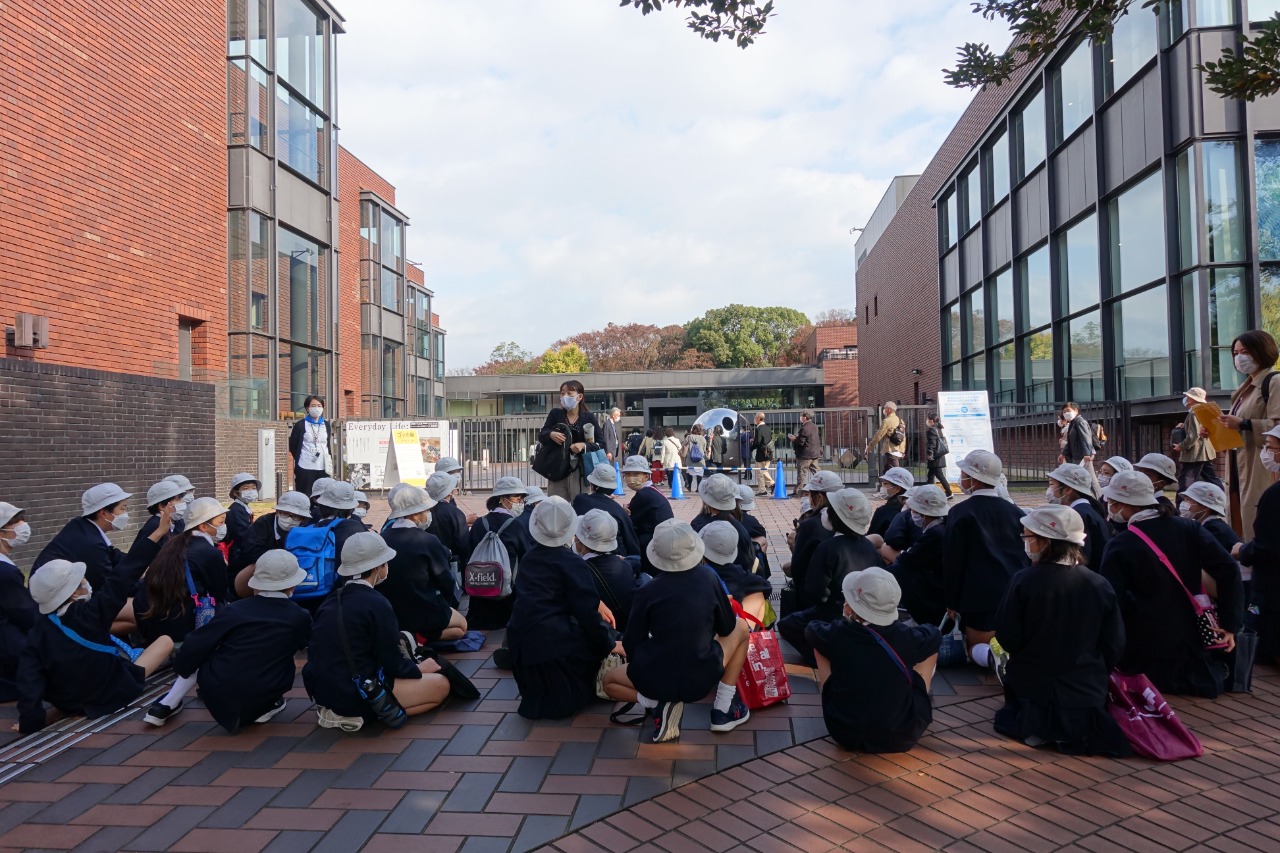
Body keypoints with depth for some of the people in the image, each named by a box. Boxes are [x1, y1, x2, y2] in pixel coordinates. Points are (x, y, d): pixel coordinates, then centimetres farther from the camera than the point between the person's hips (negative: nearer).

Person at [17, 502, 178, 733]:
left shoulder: (38, 632, -14)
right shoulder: (90, 614, -26)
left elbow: (29, 677, -20)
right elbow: (121, 578, -26)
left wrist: (31, 719, -15)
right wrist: (160, 531, -24)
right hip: (114, 693, -5)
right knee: (166, 640, 7)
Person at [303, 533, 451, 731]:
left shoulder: (330, 601, 7)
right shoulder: (376, 604, -16)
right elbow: (392, 662, -14)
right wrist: (418, 669, 8)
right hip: (359, 695, -9)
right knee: (441, 685, 2)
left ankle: (337, 709, 11)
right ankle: (364, 713, -6)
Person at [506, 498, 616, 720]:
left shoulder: (528, 558, 12)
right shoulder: (570, 560, -9)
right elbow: (586, 611, -12)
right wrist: (609, 645, -2)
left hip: (521, 644, 7)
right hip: (555, 645, -7)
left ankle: (540, 697, 12)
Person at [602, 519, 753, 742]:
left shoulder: (647, 591, -8)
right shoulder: (709, 577, -3)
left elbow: (631, 646, -2)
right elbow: (726, 628, 9)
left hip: (656, 681, -1)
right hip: (703, 679, 1)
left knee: (609, 680, 31)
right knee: (740, 627, 25)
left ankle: (658, 704, 1)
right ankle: (724, 709, 17)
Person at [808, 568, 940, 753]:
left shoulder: (837, 635, -16)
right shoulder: (906, 637, -15)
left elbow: (810, 630, 9)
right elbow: (934, 634, 10)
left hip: (846, 735, 0)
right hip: (902, 737, 0)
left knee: (820, 644, 14)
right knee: (930, 646, 14)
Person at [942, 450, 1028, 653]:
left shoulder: (961, 512, -8)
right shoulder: (1015, 511, 7)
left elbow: (953, 560, -7)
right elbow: (1025, 555, 11)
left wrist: (952, 602, 0)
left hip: (981, 598, -5)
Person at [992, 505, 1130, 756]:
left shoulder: (1023, 581, -19)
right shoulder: (1100, 585, -9)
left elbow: (1007, 638, -13)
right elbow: (1114, 644, -2)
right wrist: (1095, 678, 16)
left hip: (1033, 688, -3)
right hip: (1087, 695, 3)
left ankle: (1036, 724, 4)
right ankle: (1083, 724, 6)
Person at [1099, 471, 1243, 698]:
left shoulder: (1120, 546, -17)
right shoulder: (1188, 528, -5)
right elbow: (1229, 570, -11)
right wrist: (1230, 624, -5)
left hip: (1144, 649, -5)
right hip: (1189, 639, 5)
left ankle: (1163, 681, -2)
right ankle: (1209, 675, 9)